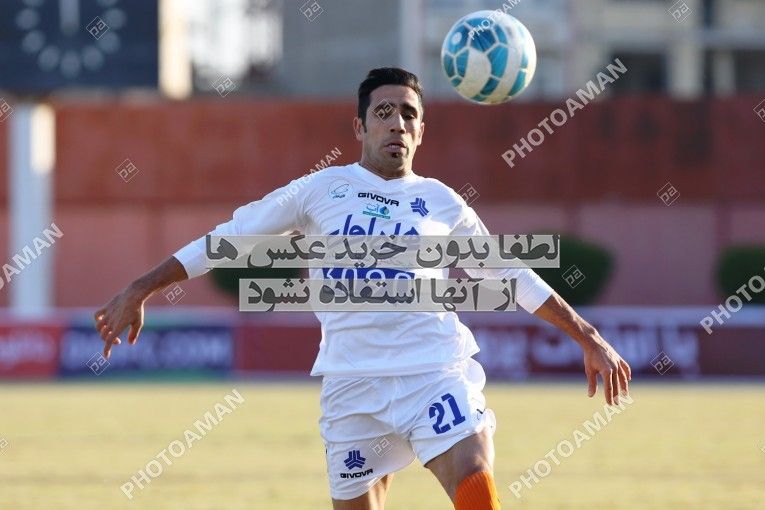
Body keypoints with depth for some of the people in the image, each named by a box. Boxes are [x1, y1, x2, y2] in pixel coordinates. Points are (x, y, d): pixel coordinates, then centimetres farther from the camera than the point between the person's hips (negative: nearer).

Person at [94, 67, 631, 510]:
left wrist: (588, 337, 21)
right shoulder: (321, 190, 8)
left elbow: (513, 277, 21)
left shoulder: (441, 203, 11)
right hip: (352, 383, 1)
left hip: (437, 372, 0)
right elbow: (226, 239, 11)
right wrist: (139, 290, 8)